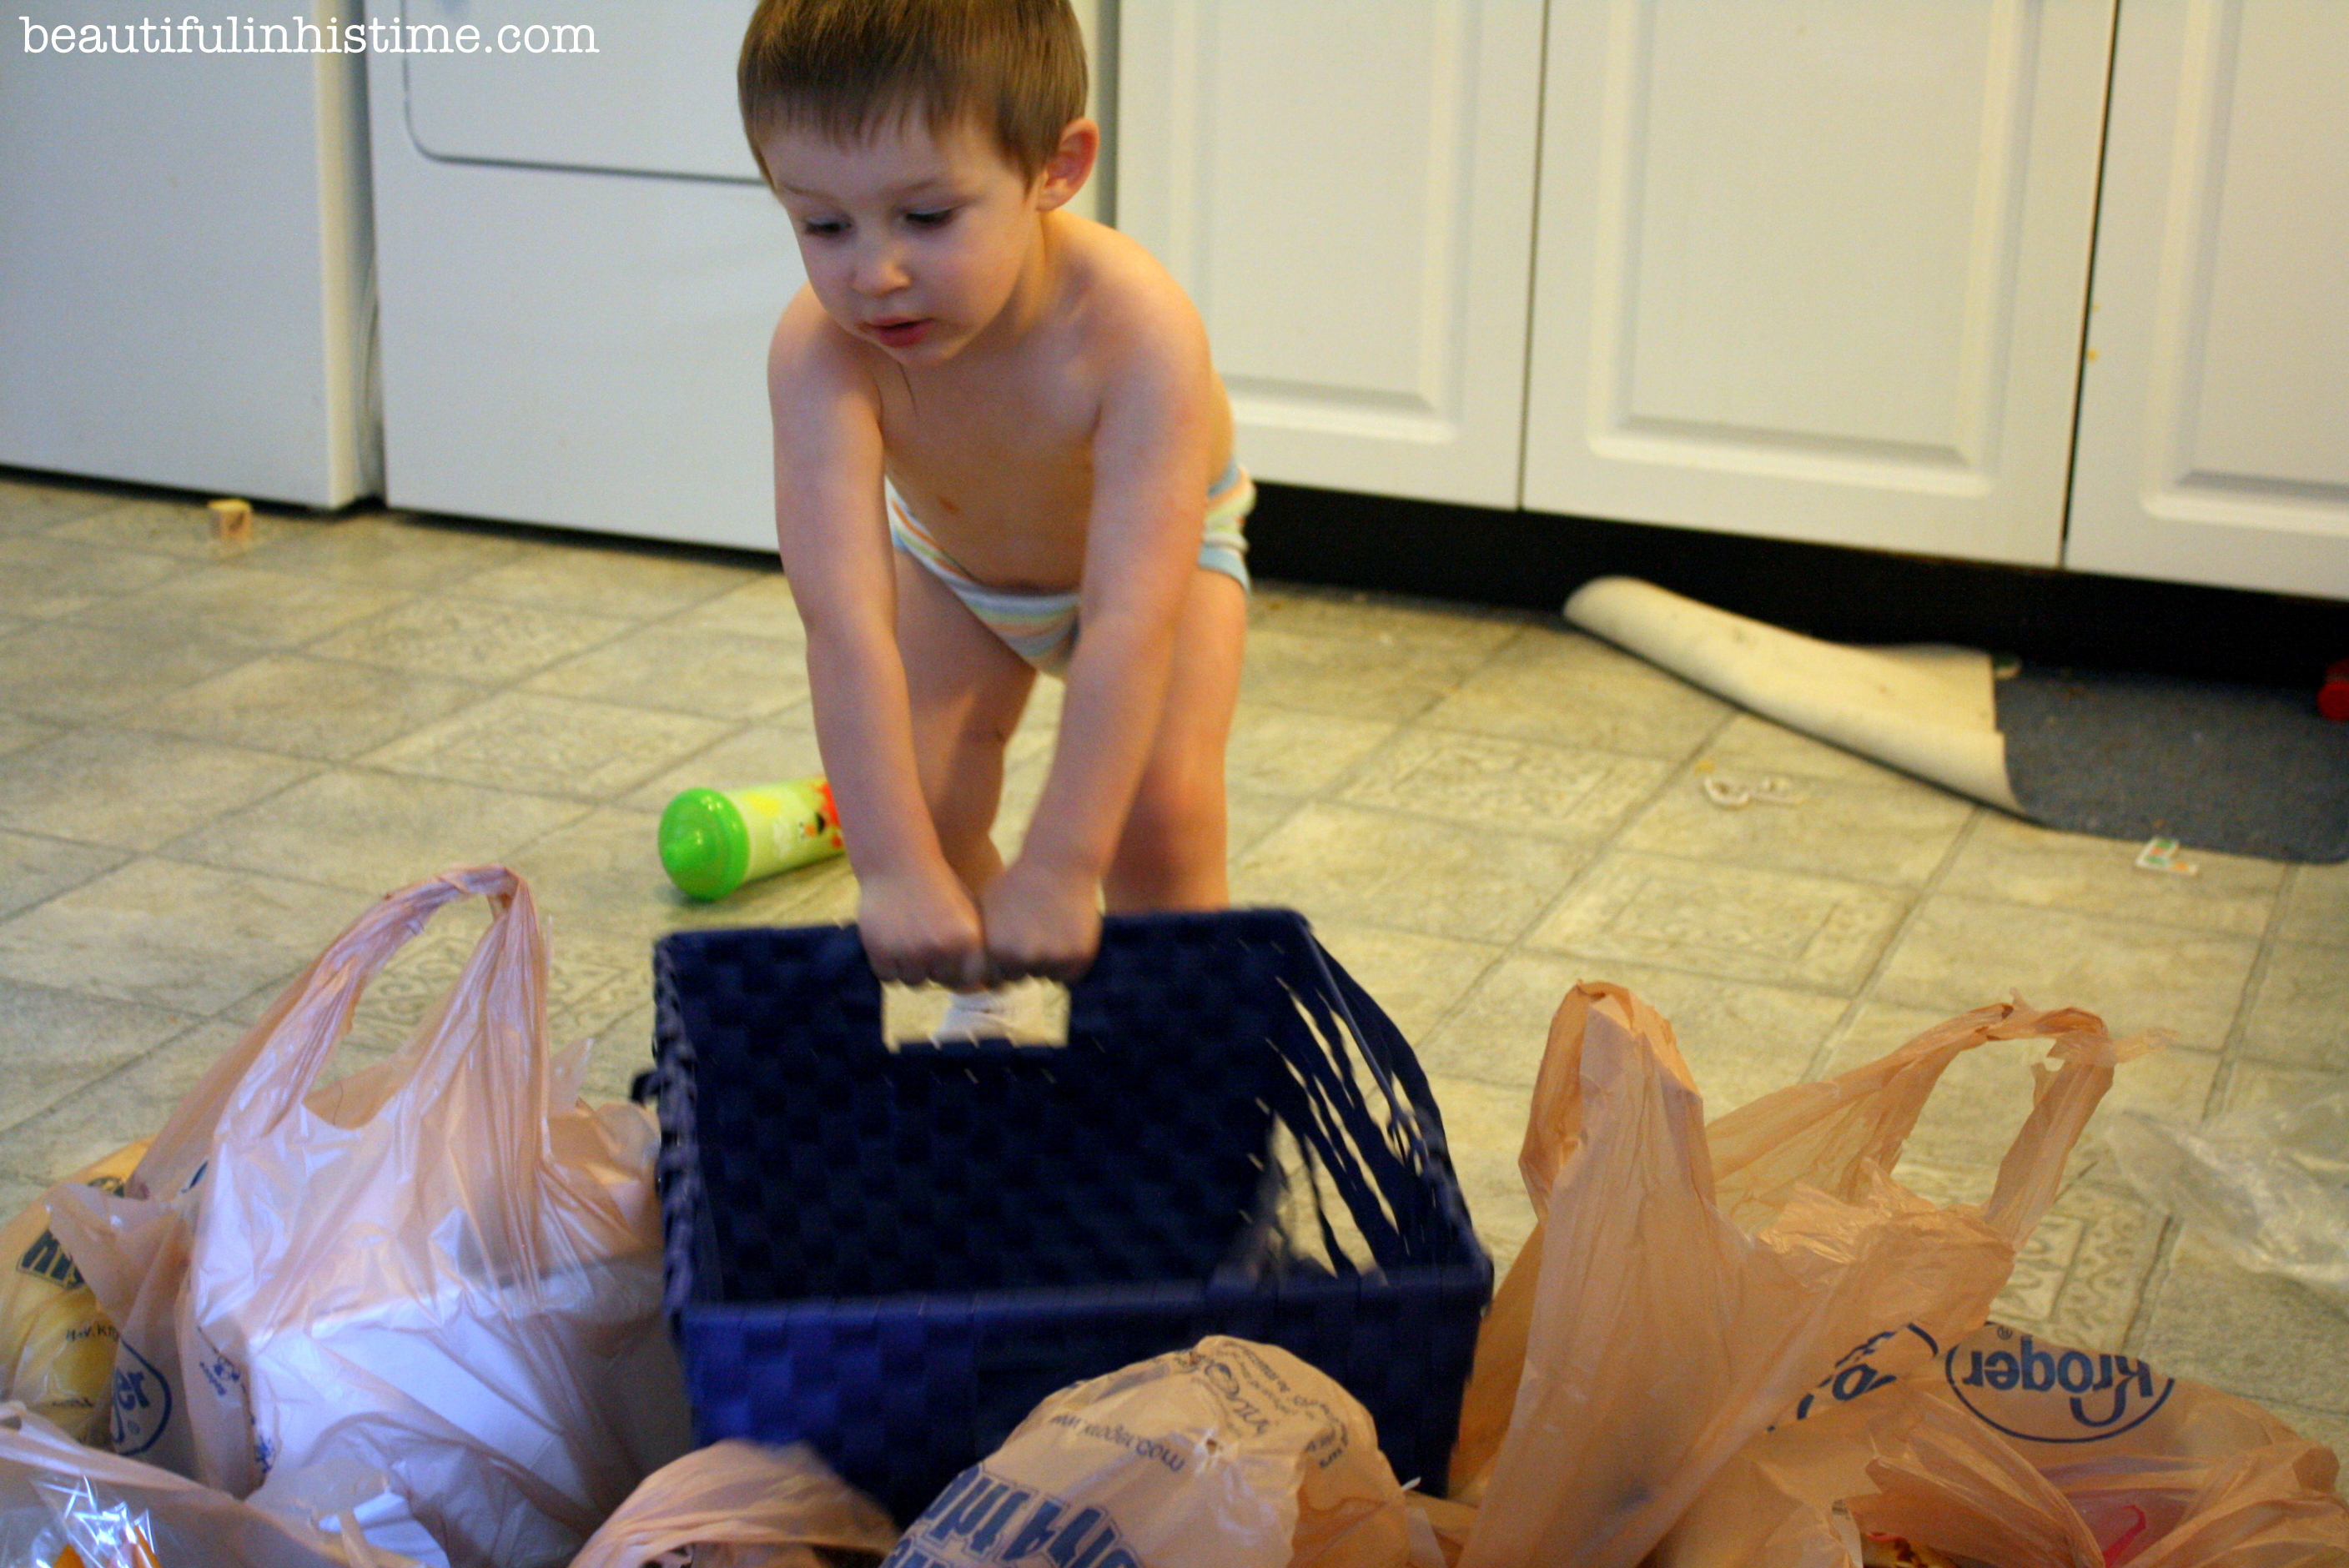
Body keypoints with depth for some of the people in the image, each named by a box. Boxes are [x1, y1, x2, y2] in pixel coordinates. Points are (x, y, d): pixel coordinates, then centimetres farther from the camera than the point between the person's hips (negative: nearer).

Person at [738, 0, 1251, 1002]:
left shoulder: (1136, 333, -45)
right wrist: (894, 869, -53)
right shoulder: (822, 352, -39)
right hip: (951, 561, 2)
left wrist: (1056, 873, -51)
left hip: (1152, 544, -2)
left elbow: (1130, 621, -48)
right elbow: (844, 619, -46)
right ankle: (983, 1001, 20)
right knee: (923, 805, -9)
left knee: (1162, 803, -20)